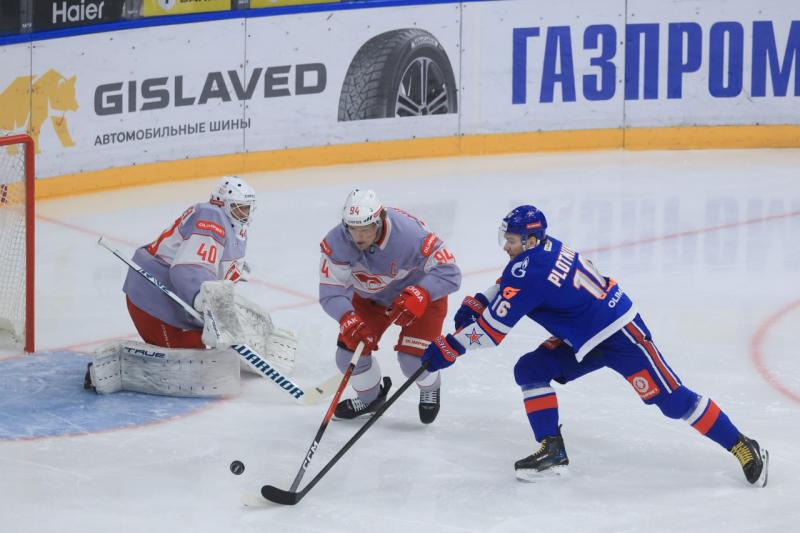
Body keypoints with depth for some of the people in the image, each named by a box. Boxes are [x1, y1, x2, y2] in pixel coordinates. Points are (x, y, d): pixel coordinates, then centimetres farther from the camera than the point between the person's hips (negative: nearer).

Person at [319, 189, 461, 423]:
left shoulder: (410, 234, -38)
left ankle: (430, 389, 23)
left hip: (423, 292, -4)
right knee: (350, 353, -6)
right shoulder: (336, 243, -29)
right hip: (369, 297, 4)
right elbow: (331, 291, -28)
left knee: (412, 358, -15)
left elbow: (449, 273, -34)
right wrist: (347, 319, -47)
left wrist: (418, 296, -50)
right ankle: (370, 396, 28)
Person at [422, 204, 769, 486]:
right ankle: (552, 451, 3)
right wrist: (476, 303, 8)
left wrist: (448, 348, -13)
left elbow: (492, 330, -23)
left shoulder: (529, 272, -26)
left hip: (620, 334, -10)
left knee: (672, 399, -9)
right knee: (530, 370, 1)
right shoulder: (541, 248, 1)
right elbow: (509, 285, 23)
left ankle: (743, 448, 0)